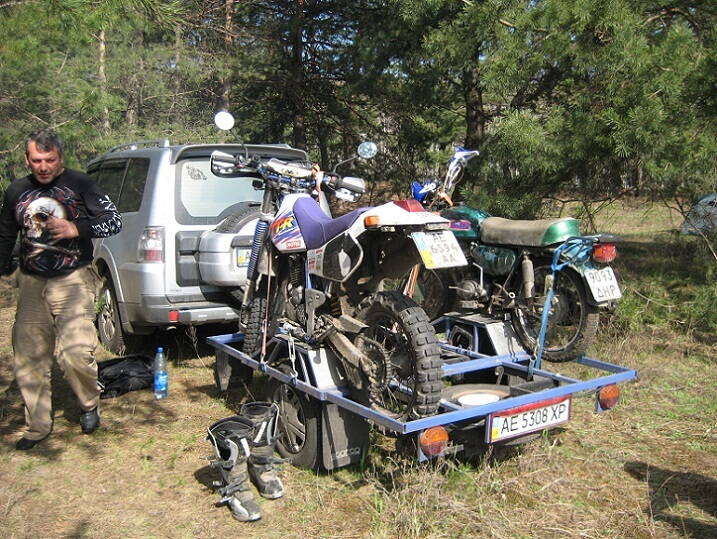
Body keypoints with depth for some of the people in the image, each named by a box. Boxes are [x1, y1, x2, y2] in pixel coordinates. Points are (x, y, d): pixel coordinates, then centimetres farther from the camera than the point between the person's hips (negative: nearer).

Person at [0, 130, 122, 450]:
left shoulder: (78, 184, -2)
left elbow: (114, 221, -6)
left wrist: (76, 229, -18)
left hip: (72, 280, -5)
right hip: (31, 283, 5)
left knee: (75, 353, -16)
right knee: (28, 358, 6)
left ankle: (90, 405, 13)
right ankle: (37, 426, 22)